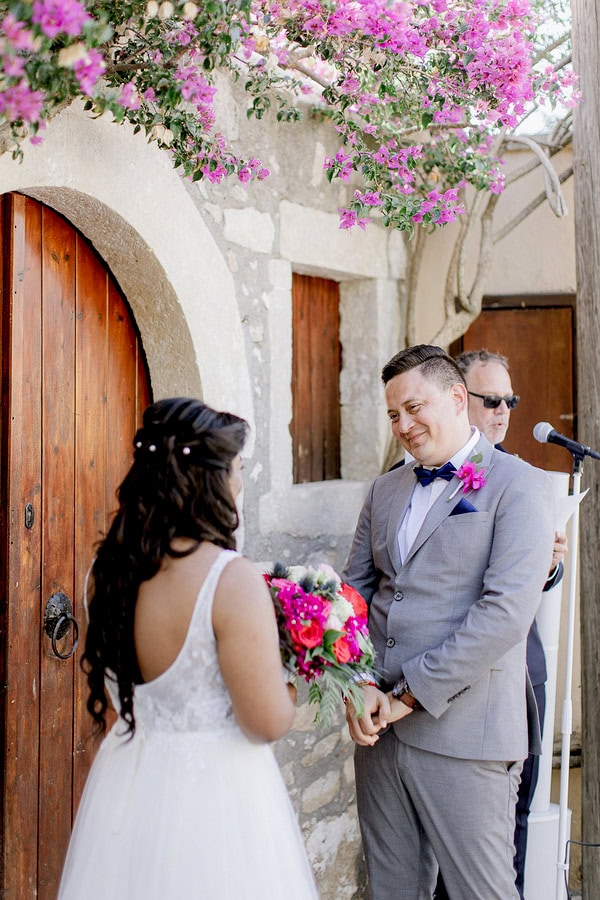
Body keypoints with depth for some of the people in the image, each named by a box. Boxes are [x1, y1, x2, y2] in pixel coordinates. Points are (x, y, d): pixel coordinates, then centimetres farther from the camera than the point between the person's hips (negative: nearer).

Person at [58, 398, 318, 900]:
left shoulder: (114, 566, -3)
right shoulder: (232, 579, -23)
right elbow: (269, 722, -19)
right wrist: (292, 678, 1)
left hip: (128, 782, 6)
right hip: (213, 787, -6)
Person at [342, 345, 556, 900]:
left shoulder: (519, 487, -7)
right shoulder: (385, 490, 15)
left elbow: (507, 609, -17)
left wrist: (410, 695, -16)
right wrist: (359, 686, -5)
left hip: (465, 732, -6)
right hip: (380, 727, 6)